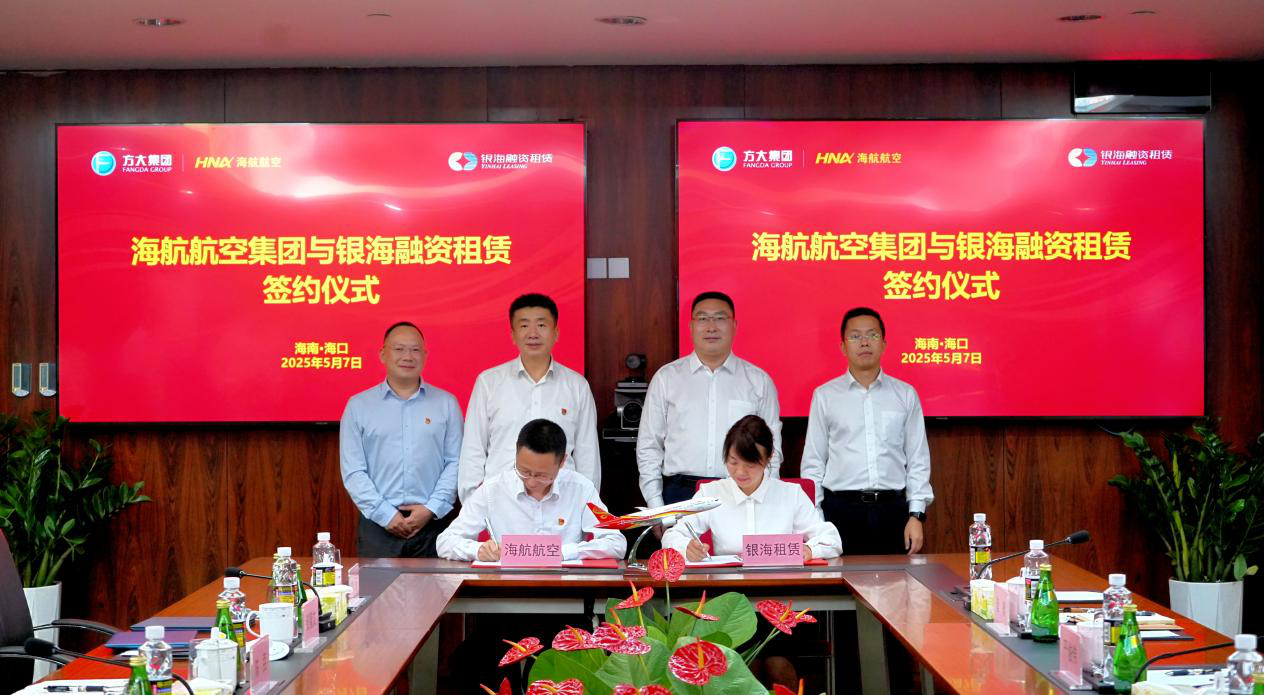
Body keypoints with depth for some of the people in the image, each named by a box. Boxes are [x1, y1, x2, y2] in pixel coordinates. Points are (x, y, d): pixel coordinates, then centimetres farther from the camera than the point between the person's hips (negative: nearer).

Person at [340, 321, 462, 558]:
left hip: (433, 523, 0)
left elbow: (455, 463, 4)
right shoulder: (358, 405, 6)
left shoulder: (446, 403, 8)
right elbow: (353, 471, 1)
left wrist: (431, 509, -8)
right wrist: (386, 515, -8)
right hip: (378, 524, 0)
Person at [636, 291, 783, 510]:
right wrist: (655, 507, 2)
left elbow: (771, 450, 11)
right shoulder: (666, 378, 9)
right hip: (680, 494, 0)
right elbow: (648, 447, 10)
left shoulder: (758, 381, 9)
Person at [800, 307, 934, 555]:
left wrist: (916, 515, 0)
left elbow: (918, 460, 8)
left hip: (892, 509, 1)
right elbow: (813, 462, 6)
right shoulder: (825, 395, 6)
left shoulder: (905, 395, 8)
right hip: (841, 509, -1)